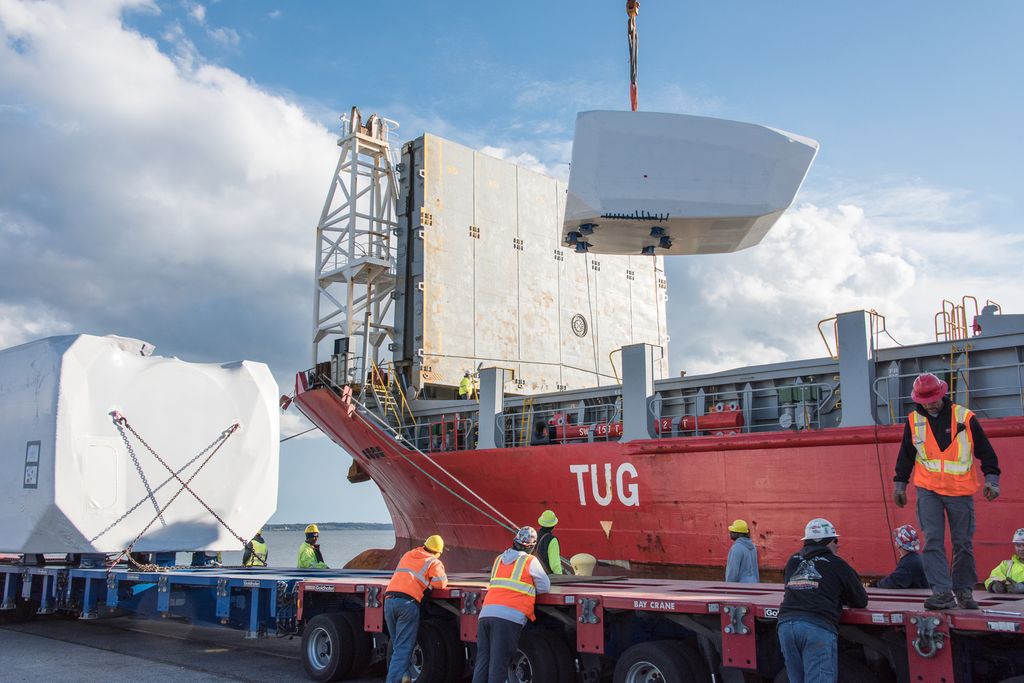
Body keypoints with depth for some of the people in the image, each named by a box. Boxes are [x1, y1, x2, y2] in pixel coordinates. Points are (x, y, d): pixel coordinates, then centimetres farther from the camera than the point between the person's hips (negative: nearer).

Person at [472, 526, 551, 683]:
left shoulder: (499, 559, 23)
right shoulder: (530, 561, 6)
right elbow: (545, 587, 12)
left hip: (485, 614, 5)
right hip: (509, 617, -5)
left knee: (482, 662, 8)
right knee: (498, 665, -4)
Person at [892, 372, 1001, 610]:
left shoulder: (964, 418, -3)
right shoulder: (914, 421, 3)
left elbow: (985, 451, 3)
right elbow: (905, 456, 12)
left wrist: (991, 478, -5)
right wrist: (900, 485, 13)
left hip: (961, 492, -1)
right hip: (928, 491, 1)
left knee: (963, 543, 8)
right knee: (933, 542, -8)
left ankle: (964, 590, 22)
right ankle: (942, 592, -8)